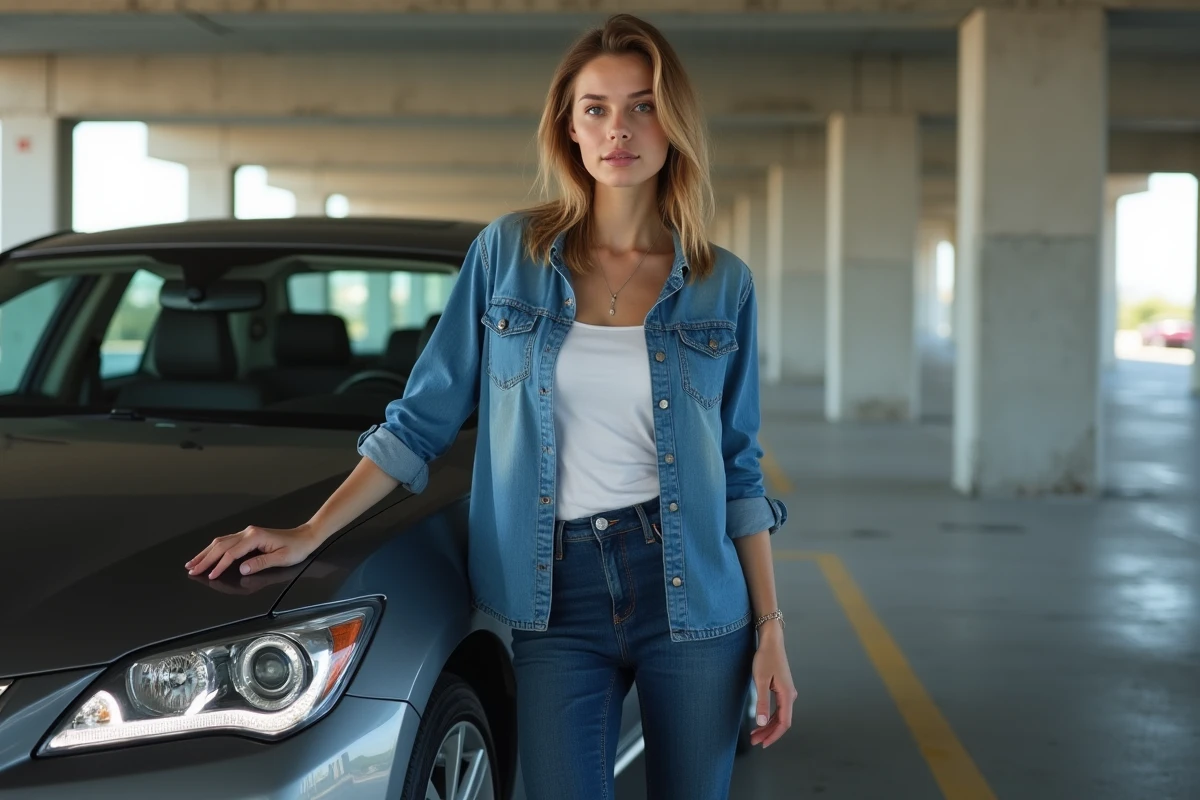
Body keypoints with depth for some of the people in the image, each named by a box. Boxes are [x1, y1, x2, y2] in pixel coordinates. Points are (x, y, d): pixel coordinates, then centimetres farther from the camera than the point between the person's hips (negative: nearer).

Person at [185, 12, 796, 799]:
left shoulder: (723, 283, 2)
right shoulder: (509, 253, 0)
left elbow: (740, 468, 7)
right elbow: (423, 418, 3)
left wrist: (770, 629, 2)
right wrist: (308, 535, -4)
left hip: (691, 591, 1)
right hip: (557, 596, -1)